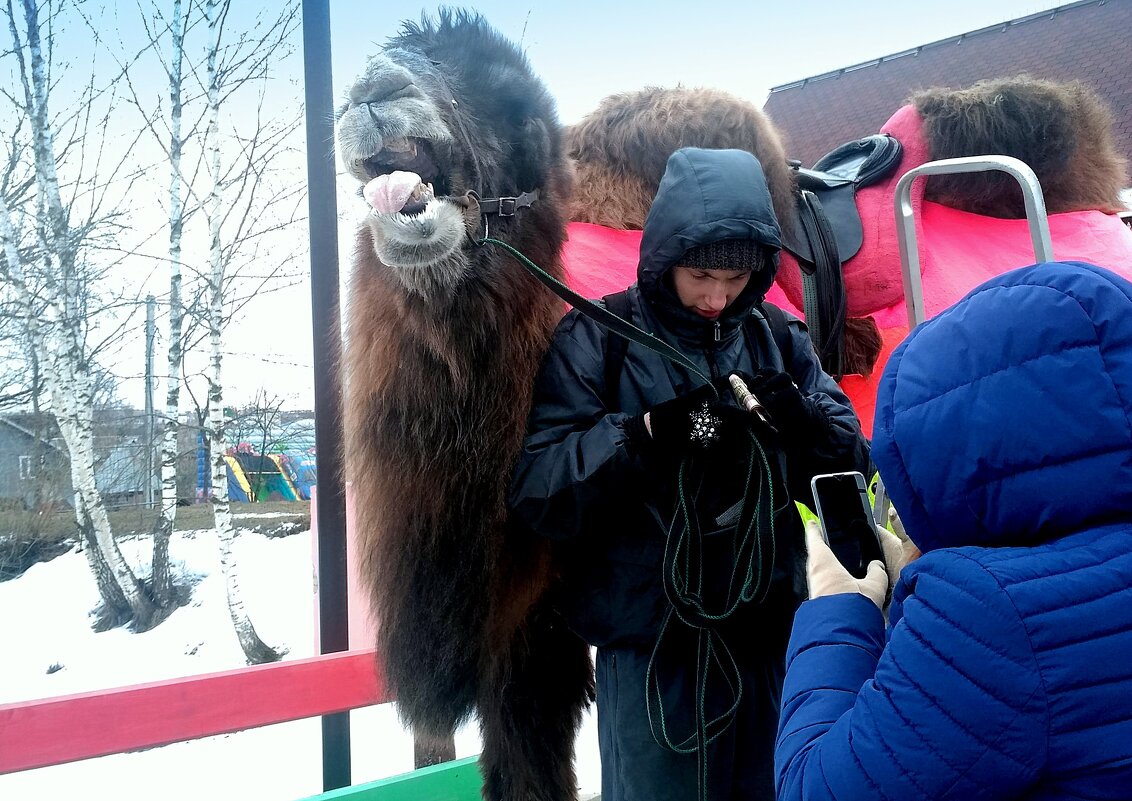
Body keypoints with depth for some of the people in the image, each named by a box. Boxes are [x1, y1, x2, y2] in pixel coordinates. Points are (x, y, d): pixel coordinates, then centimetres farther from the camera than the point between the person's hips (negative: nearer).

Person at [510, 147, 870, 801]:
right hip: (649, 643, -3)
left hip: (768, 631, 4)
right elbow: (537, 492, -14)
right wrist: (646, 432, -28)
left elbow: (848, 471, 1)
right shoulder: (596, 340, -7)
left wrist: (797, 414, -18)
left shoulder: (781, 341, 3)